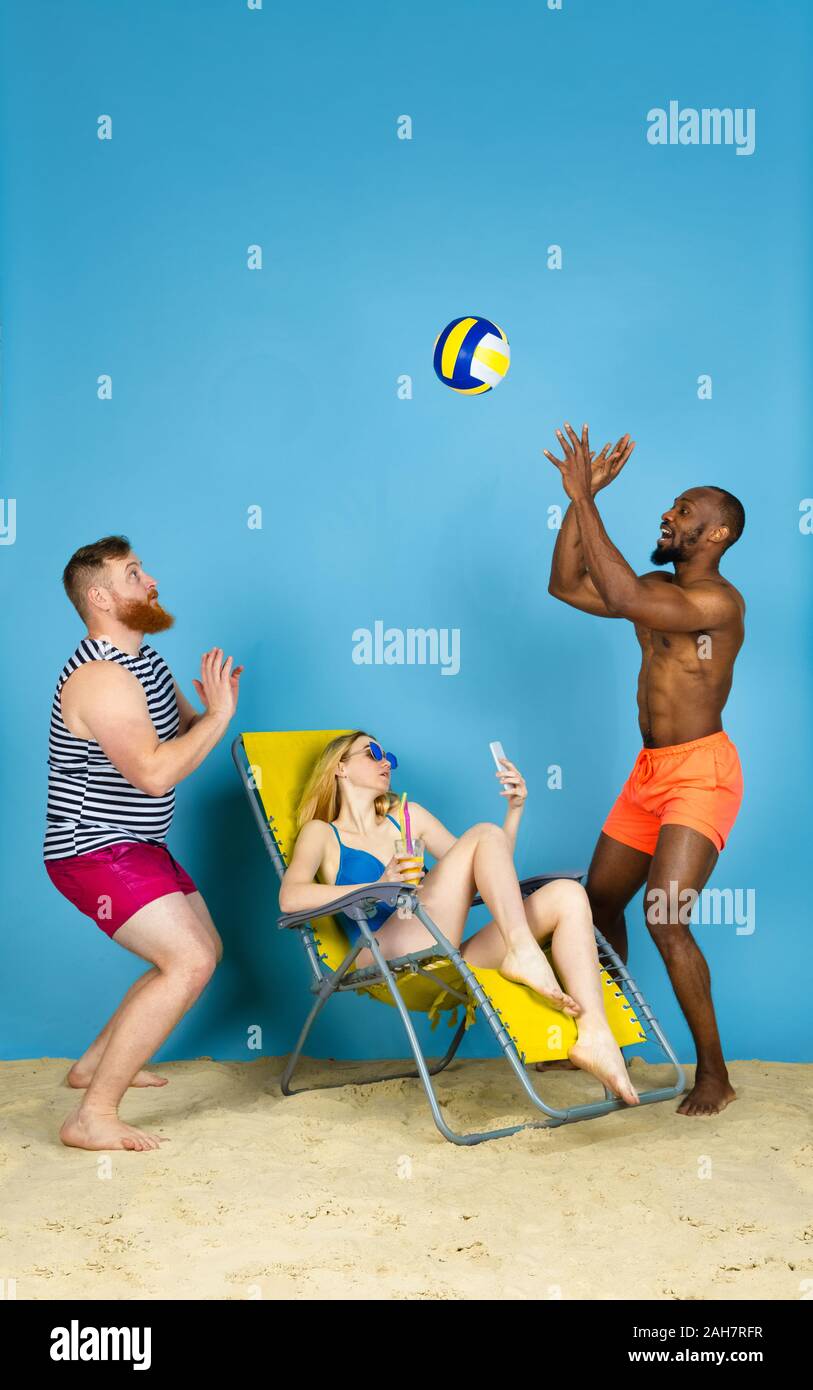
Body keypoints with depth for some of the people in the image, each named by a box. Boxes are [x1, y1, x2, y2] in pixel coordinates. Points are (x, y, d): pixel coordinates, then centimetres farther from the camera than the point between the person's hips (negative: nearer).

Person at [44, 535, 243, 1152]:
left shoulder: (145, 658, 10)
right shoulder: (99, 677, -22)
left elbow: (183, 734, 18)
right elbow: (154, 773, -31)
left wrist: (212, 709, -4)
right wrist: (219, 716, -21)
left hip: (139, 846, 10)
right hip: (96, 852, -10)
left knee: (204, 951, 19)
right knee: (189, 962, -20)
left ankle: (97, 1062, 30)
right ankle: (93, 1116, -15)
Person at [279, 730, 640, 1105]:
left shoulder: (409, 816, 29)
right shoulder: (321, 833, 13)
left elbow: (487, 872, 28)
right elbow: (290, 898, -9)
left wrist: (514, 809, 15)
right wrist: (377, 887, -19)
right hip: (387, 963, -6)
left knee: (566, 895, -13)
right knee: (484, 834, -16)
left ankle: (594, 1035, -29)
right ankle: (524, 954, -28)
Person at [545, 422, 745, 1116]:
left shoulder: (719, 600, -16)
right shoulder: (660, 588, 10)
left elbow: (622, 597, -30)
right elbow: (567, 585, 8)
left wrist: (584, 498, -26)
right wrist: (581, 496, 0)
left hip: (700, 772, -9)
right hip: (650, 770, 9)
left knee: (665, 918, -17)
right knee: (599, 901, 14)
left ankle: (714, 1072, -4)